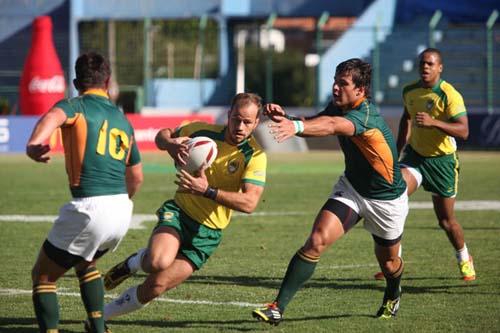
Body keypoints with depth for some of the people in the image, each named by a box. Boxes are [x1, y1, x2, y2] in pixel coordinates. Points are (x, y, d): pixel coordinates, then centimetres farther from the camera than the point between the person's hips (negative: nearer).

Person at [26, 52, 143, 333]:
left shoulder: (76, 106, 0)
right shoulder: (122, 120, 19)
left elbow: (54, 117, -26)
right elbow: (136, 177, 26)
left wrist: (34, 144, -46)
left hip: (89, 209, -6)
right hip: (123, 211, 6)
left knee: (43, 276, 8)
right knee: (86, 265, 34)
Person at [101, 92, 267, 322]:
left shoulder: (255, 155, -14)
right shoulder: (203, 131, -6)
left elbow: (249, 202, -26)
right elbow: (163, 135, 11)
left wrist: (207, 191, -37)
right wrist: (169, 144, -14)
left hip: (207, 233, 0)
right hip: (178, 211, 0)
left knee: (157, 286, -6)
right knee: (158, 262, -32)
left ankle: (104, 315, 17)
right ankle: (136, 262, 4)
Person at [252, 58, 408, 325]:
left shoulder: (367, 115, -34)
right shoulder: (338, 106, -8)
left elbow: (332, 126, -53)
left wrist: (297, 126, -71)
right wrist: (285, 118, -38)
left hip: (386, 200, -5)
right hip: (351, 187, 5)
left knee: (389, 262, 18)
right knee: (316, 241, -19)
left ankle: (392, 296, 55)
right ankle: (278, 307, -20)